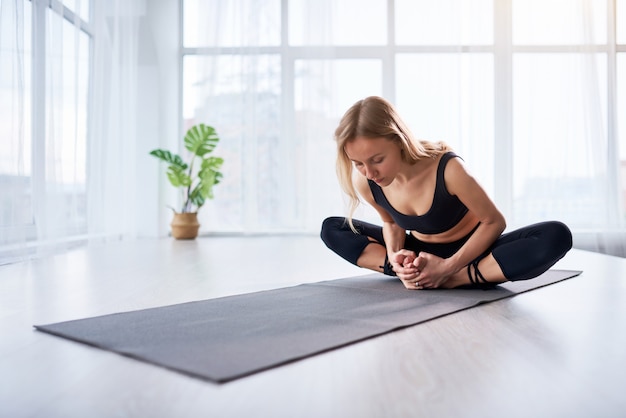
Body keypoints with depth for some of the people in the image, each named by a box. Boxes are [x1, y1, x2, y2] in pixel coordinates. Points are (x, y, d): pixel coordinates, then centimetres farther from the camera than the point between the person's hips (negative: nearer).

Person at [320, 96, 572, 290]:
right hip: (419, 253, 4)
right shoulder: (364, 183, -19)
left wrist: (448, 267, -25)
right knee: (331, 229, -5)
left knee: (556, 236, -30)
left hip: (469, 250, -3)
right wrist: (395, 256, -20)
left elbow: (494, 222, -19)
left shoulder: (448, 169, -32)